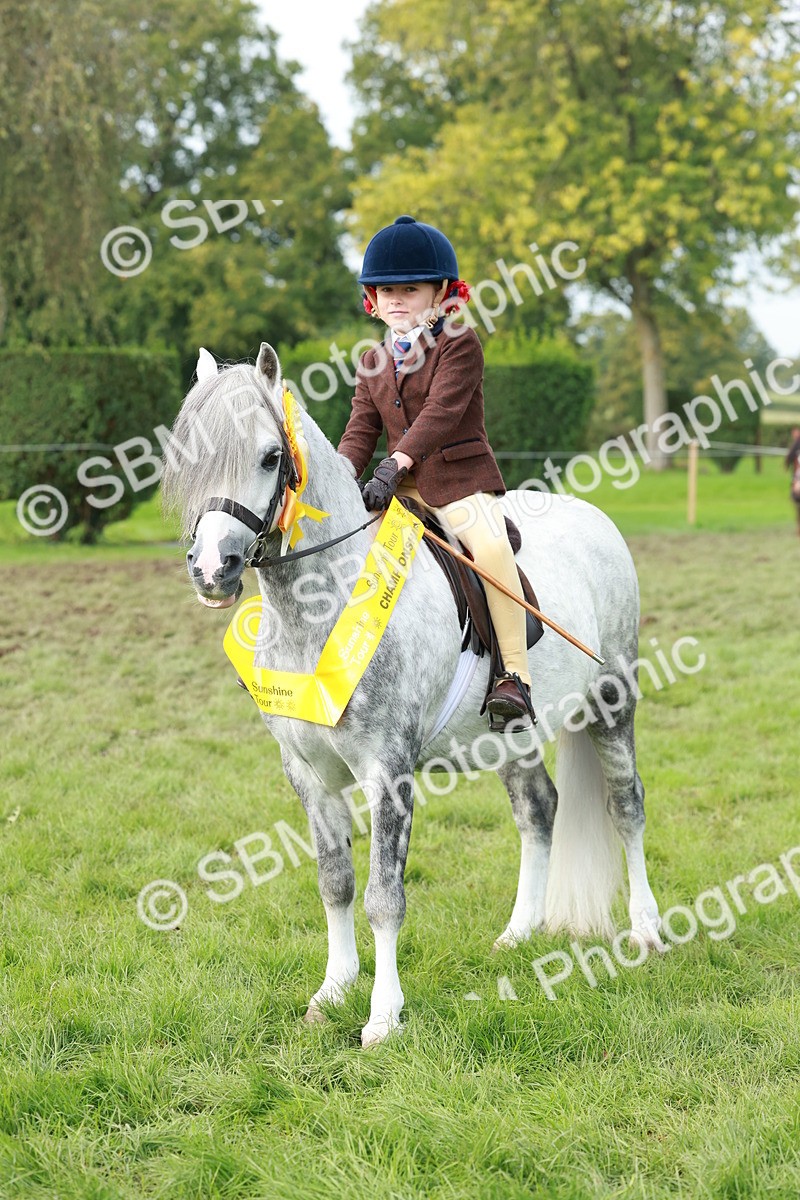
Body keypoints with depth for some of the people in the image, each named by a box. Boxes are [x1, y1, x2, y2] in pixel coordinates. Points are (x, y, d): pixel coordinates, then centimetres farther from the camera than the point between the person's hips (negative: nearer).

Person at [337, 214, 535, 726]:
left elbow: (442, 411, -19)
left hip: (461, 478, -7)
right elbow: (362, 430, 10)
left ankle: (515, 675, -29)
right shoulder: (374, 364, 16)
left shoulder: (460, 345, -5)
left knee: (491, 547, -31)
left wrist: (396, 463, -31)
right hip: (403, 489, 7)